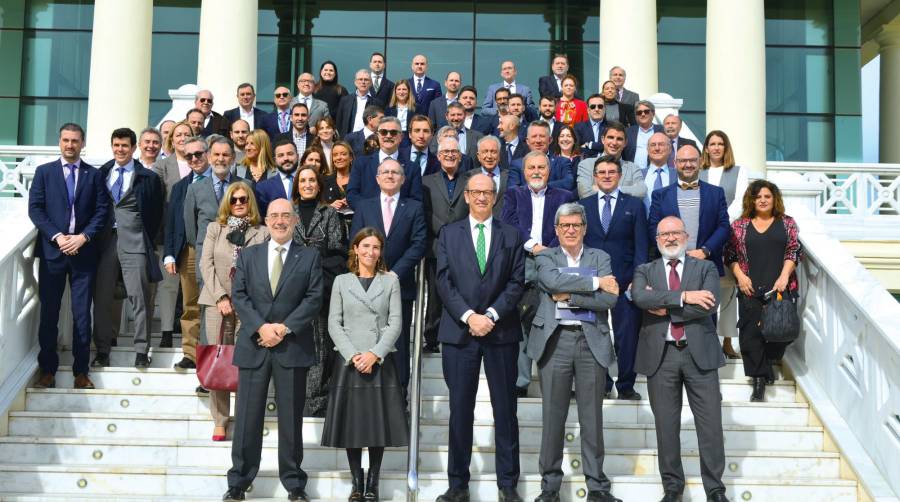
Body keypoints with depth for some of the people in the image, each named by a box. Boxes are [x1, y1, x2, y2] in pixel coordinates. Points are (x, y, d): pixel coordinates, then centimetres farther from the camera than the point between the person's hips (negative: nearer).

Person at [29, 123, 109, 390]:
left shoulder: (94, 175, 8)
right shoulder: (44, 172, 7)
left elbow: (102, 210, 2)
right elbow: (35, 209, 0)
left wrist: (83, 237, -11)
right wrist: (57, 237, -11)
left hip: (84, 252, 0)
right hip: (52, 251, 0)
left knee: (82, 314, 2)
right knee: (49, 313, 4)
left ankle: (81, 371, 9)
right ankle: (47, 370, 13)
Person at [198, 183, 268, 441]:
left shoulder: (261, 233, 8)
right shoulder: (214, 228, 13)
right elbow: (206, 264, 5)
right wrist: (221, 297, -6)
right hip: (217, 301, 1)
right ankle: (220, 421, 4)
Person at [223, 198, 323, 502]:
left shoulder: (310, 257, 7)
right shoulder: (248, 256, 11)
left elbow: (314, 298, -2)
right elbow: (239, 296, 2)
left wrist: (285, 328, -13)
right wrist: (261, 327, -12)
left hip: (292, 347, -1)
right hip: (254, 345, 1)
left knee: (291, 418, 5)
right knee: (247, 417, 4)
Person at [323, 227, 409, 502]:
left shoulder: (391, 280, 7)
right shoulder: (341, 281, 8)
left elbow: (395, 322, 0)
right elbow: (334, 324, 2)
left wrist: (375, 354, -12)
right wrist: (352, 355, -11)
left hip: (380, 361, 0)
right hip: (348, 361, 0)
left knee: (378, 423, 0)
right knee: (351, 423, 1)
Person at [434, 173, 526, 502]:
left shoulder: (511, 235, 9)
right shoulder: (449, 234, 9)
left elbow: (516, 282, 0)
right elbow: (444, 281, -1)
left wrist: (491, 315, -13)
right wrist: (468, 315, -13)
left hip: (501, 331, 0)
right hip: (459, 331, 0)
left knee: (505, 410, 4)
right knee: (460, 410, 4)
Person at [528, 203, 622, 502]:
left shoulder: (600, 258, 11)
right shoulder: (545, 257, 9)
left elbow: (609, 299, -3)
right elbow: (553, 281, -14)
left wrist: (569, 296, -8)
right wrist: (595, 282, -10)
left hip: (592, 342, 1)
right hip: (555, 341, -1)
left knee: (592, 417, 5)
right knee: (553, 416, 2)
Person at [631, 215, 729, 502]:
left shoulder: (706, 268, 10)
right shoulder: (645, 271, 11)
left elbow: (709, 304, -9)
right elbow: (640, 297, -12)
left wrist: (665, 309, -10)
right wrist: (683, 297, -18)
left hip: (699, 352, -1)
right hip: (660, 354, 1)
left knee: (710, 424, 1)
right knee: (666, 425, 7)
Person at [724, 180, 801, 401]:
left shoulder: (787, 223, 9)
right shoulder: (740, 225, 10)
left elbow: (794, 252, 3)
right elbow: (730, 254, 8)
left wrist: (784, 277, -9)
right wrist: (740, 275, -5)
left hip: (780, 288, 0)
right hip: (751, 290, 0)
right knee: (751, 333, -6)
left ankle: (768, 365, 23)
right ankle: (759, 379, -2)